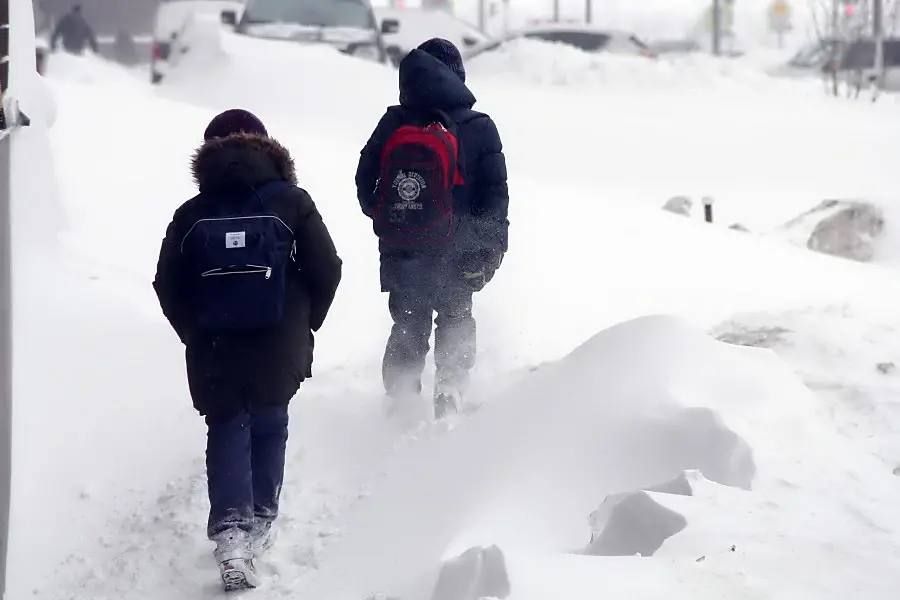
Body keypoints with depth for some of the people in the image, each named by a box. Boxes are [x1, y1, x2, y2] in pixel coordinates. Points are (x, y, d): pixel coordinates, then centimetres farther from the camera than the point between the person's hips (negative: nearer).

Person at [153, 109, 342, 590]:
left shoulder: (191, 215, -4)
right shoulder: (290, 203, -7)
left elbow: (168, 287, -2)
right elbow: (327, 271, -7)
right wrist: (304, 324, 9)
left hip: (214, 352, 0)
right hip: (280, 350, 0)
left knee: (227, 430, 9)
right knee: (269, 426, 20)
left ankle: (230, 530, -10)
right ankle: (261, 520, 26)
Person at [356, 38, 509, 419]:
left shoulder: (392, 125, -5)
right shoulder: (478, 129, -9)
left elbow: (365, 187, 1)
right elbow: (495, 193, -5)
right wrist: (493, 246, 5)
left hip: (399, 253, 1)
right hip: (455, 255, -1)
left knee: (408, 326, 15)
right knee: (456, 320, 18)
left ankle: (401, 402, 12)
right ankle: (450, 391, 2)